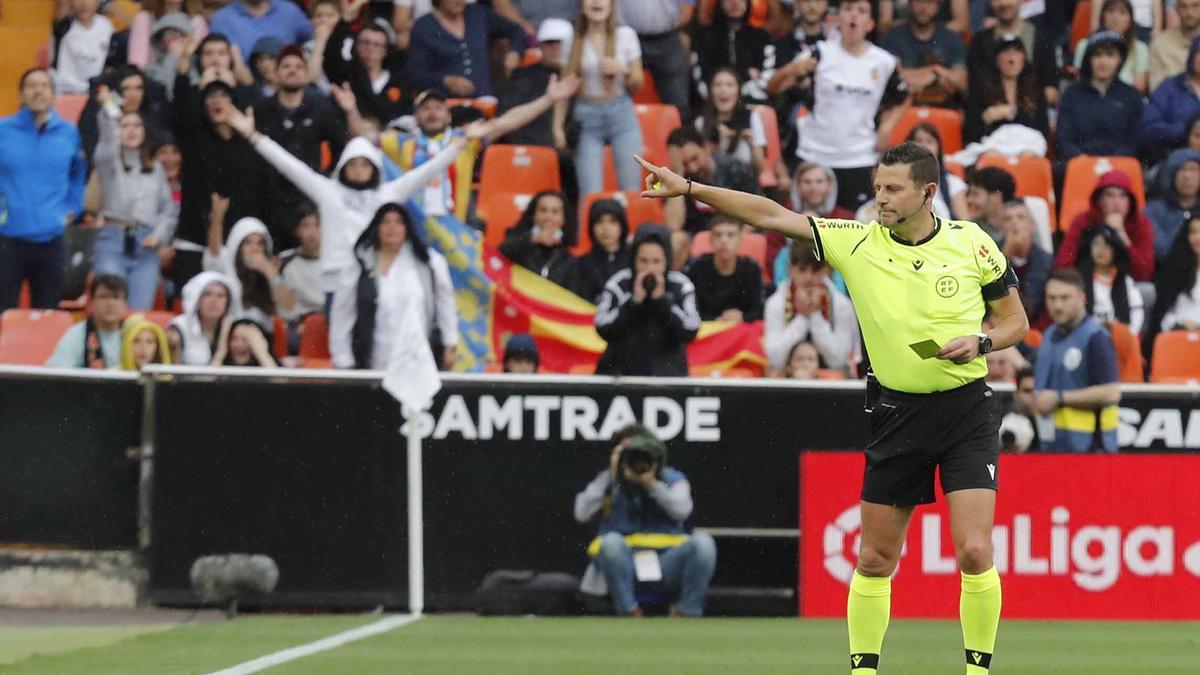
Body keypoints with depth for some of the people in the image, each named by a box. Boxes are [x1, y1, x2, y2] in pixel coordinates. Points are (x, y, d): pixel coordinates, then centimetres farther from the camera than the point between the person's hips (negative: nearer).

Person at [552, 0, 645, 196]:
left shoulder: (625, 35, 4)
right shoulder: (573, 40, 4)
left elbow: (637, 84, 9)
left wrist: (622, 70, -12)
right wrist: (558, 126, 2)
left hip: (621, 112, 0)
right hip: (588, 116, 0)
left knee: (631, 190, -7)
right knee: (591, 194, -11)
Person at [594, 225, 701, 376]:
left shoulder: (681, 287, -2)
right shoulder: (619, 283, -2)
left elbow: (690, 333, -12)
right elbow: (604, 330, -12)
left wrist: (661, 299, -16)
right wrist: (634, 300, -18)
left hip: (667, 371, 0)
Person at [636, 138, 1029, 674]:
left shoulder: (971, 243, -3)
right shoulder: (858, 244, -3)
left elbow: (1016, 321, 7)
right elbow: (773, 216, -7)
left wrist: (980, 342, -14)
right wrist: (689, 188, -14)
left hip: (966, 410, -2)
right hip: (896, 412, 2)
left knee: (973, 552, -12)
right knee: (874, 559, 6)